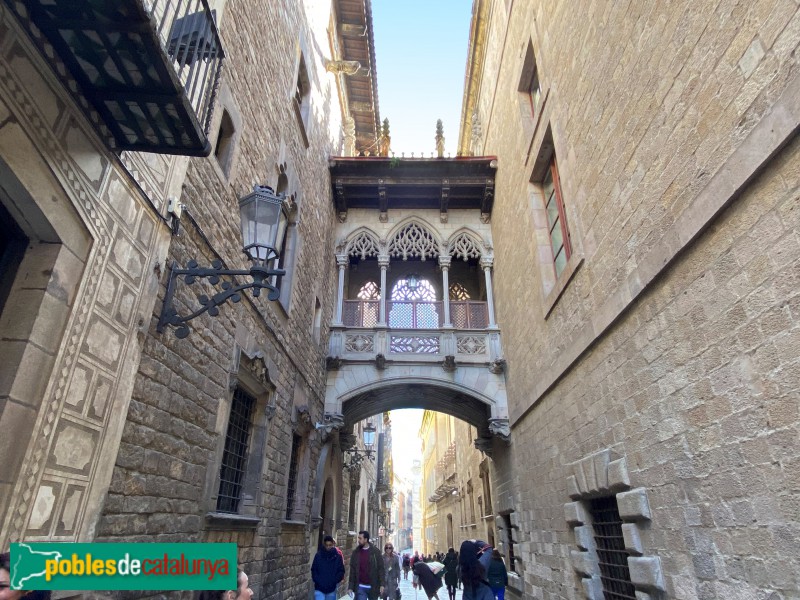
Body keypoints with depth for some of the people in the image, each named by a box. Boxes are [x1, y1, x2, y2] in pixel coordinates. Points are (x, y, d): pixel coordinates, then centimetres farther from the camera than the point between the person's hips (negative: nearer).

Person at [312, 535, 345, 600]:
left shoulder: (338, 556, -4)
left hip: (332, 588, 1)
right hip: (319, 588, -1)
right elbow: (314, 570, 2)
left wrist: (333, 581, -12)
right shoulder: (319, 555, -4)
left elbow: (341, 571, -1)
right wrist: (317, 581, -10)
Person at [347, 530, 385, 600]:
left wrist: (381, 585, -11)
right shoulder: (356, 552, 1)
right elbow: (352, 570, 2)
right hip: (360, 587, 1)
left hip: (373, 587, -1)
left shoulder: (375, 552, -4)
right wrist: (350, 587, -2)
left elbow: (380, 569, -4)